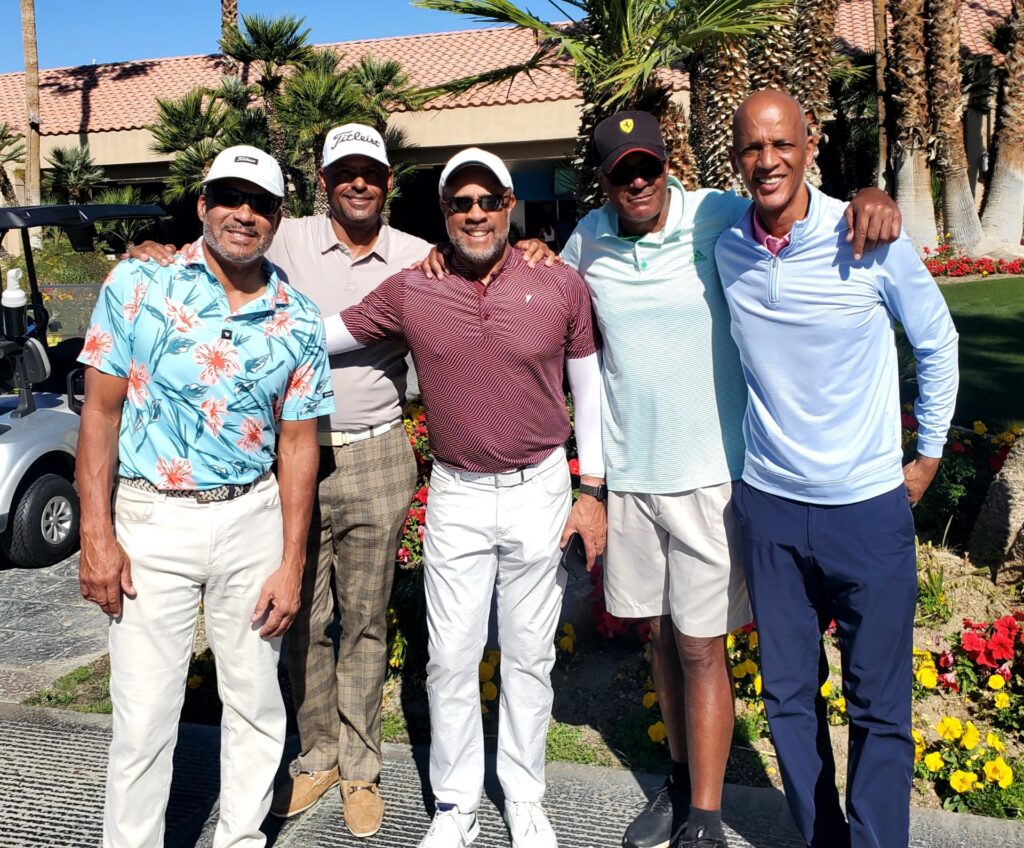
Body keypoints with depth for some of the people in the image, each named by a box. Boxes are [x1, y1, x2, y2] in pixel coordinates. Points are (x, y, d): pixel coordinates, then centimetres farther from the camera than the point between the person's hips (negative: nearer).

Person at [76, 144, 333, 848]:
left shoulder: (298, 322, 2)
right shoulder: (138, 285, -3)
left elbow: (297, 444, 3)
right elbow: (101, 410, -3)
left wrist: (291, 564, 0)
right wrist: (97, 535, -9)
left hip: (252, 519, 2)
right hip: (152, 521, -2)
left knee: (257, 704, 12)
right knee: (144, 715, 4)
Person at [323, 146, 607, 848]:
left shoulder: (561, 285, -4)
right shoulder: (410, 292, -4)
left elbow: (589, 390, 3)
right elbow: (320, 334, 5)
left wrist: (593, 493, 1)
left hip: (541, 490, 0)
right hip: (457, 495, 1)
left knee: (529, 654, 11)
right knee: (451, 658, 6)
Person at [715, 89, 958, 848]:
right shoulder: (723, 249, -3)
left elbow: (937, 343, 5)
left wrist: (929, 453, 8)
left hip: (869, 507, -2)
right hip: (770, 506, 3)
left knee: (880, 708, 7)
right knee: (789, 699, 13)